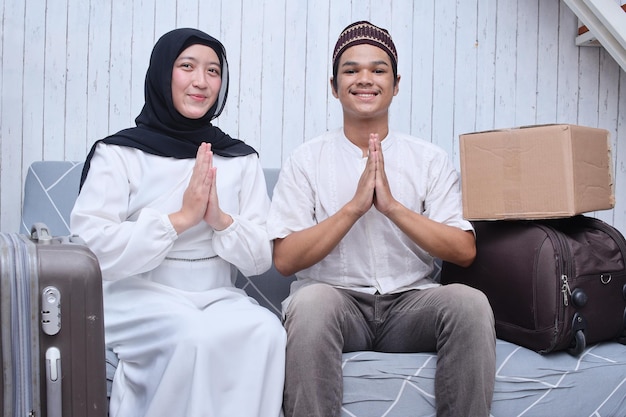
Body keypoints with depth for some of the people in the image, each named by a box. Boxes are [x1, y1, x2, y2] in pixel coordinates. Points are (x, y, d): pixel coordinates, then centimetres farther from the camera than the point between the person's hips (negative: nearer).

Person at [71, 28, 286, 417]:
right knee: (195, 334, -33)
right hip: (140, 297, -3)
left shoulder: (241, 159, 9)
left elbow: (262, 259, 6)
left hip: (219, 297, 3)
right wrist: (181, 218, -17)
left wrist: (220, 219, -14)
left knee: (267, 330, -28)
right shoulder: (118, 153, -1)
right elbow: (89, 248, -12)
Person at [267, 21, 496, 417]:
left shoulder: (431, 160, 7)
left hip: (411, 303, 2)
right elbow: (285, 259, -5)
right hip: (336, 299, -1)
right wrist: (355, 205, -15)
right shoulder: (306, 160, 4)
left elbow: (464, 251, -3)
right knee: (311, 300, -35)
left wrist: (392, 205, -14)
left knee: (470, 302, -28)